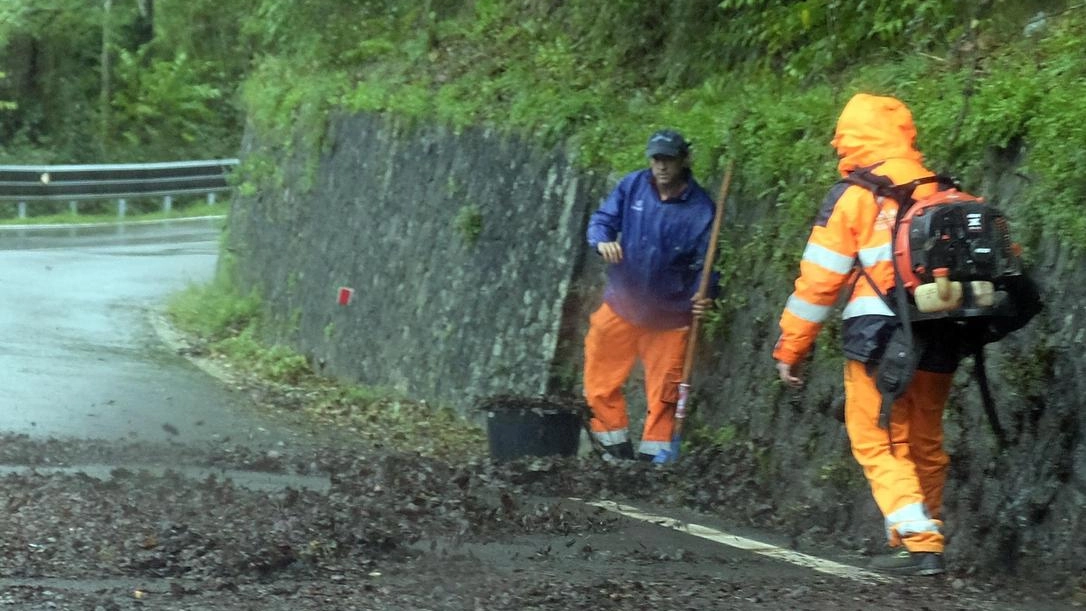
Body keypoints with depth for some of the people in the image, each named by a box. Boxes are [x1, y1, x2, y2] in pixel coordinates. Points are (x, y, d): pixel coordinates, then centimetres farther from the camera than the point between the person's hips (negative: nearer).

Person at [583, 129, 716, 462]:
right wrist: (603, 241, -24)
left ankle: (653, 455, 18)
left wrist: (702, 297, -28)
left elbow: (703, 263, -8)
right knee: (601, 383, 7)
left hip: (669, 315, -3)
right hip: (622, 305, 3)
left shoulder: (700, 208, -12)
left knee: (663, 393, 4)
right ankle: (618, 450, 22)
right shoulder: (633, 185, -4)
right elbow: (602, 219, 0)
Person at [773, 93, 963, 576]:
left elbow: (819, 280, -4)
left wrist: (789, 350, 2)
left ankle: (918, 542, -12)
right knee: (925, 444, 17)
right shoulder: (943, 192, 11)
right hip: (940, 338, 5)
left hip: (880, 337, -5)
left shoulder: (853, 196, -3)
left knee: (879, 445, 1)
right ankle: (921, 535, 21)